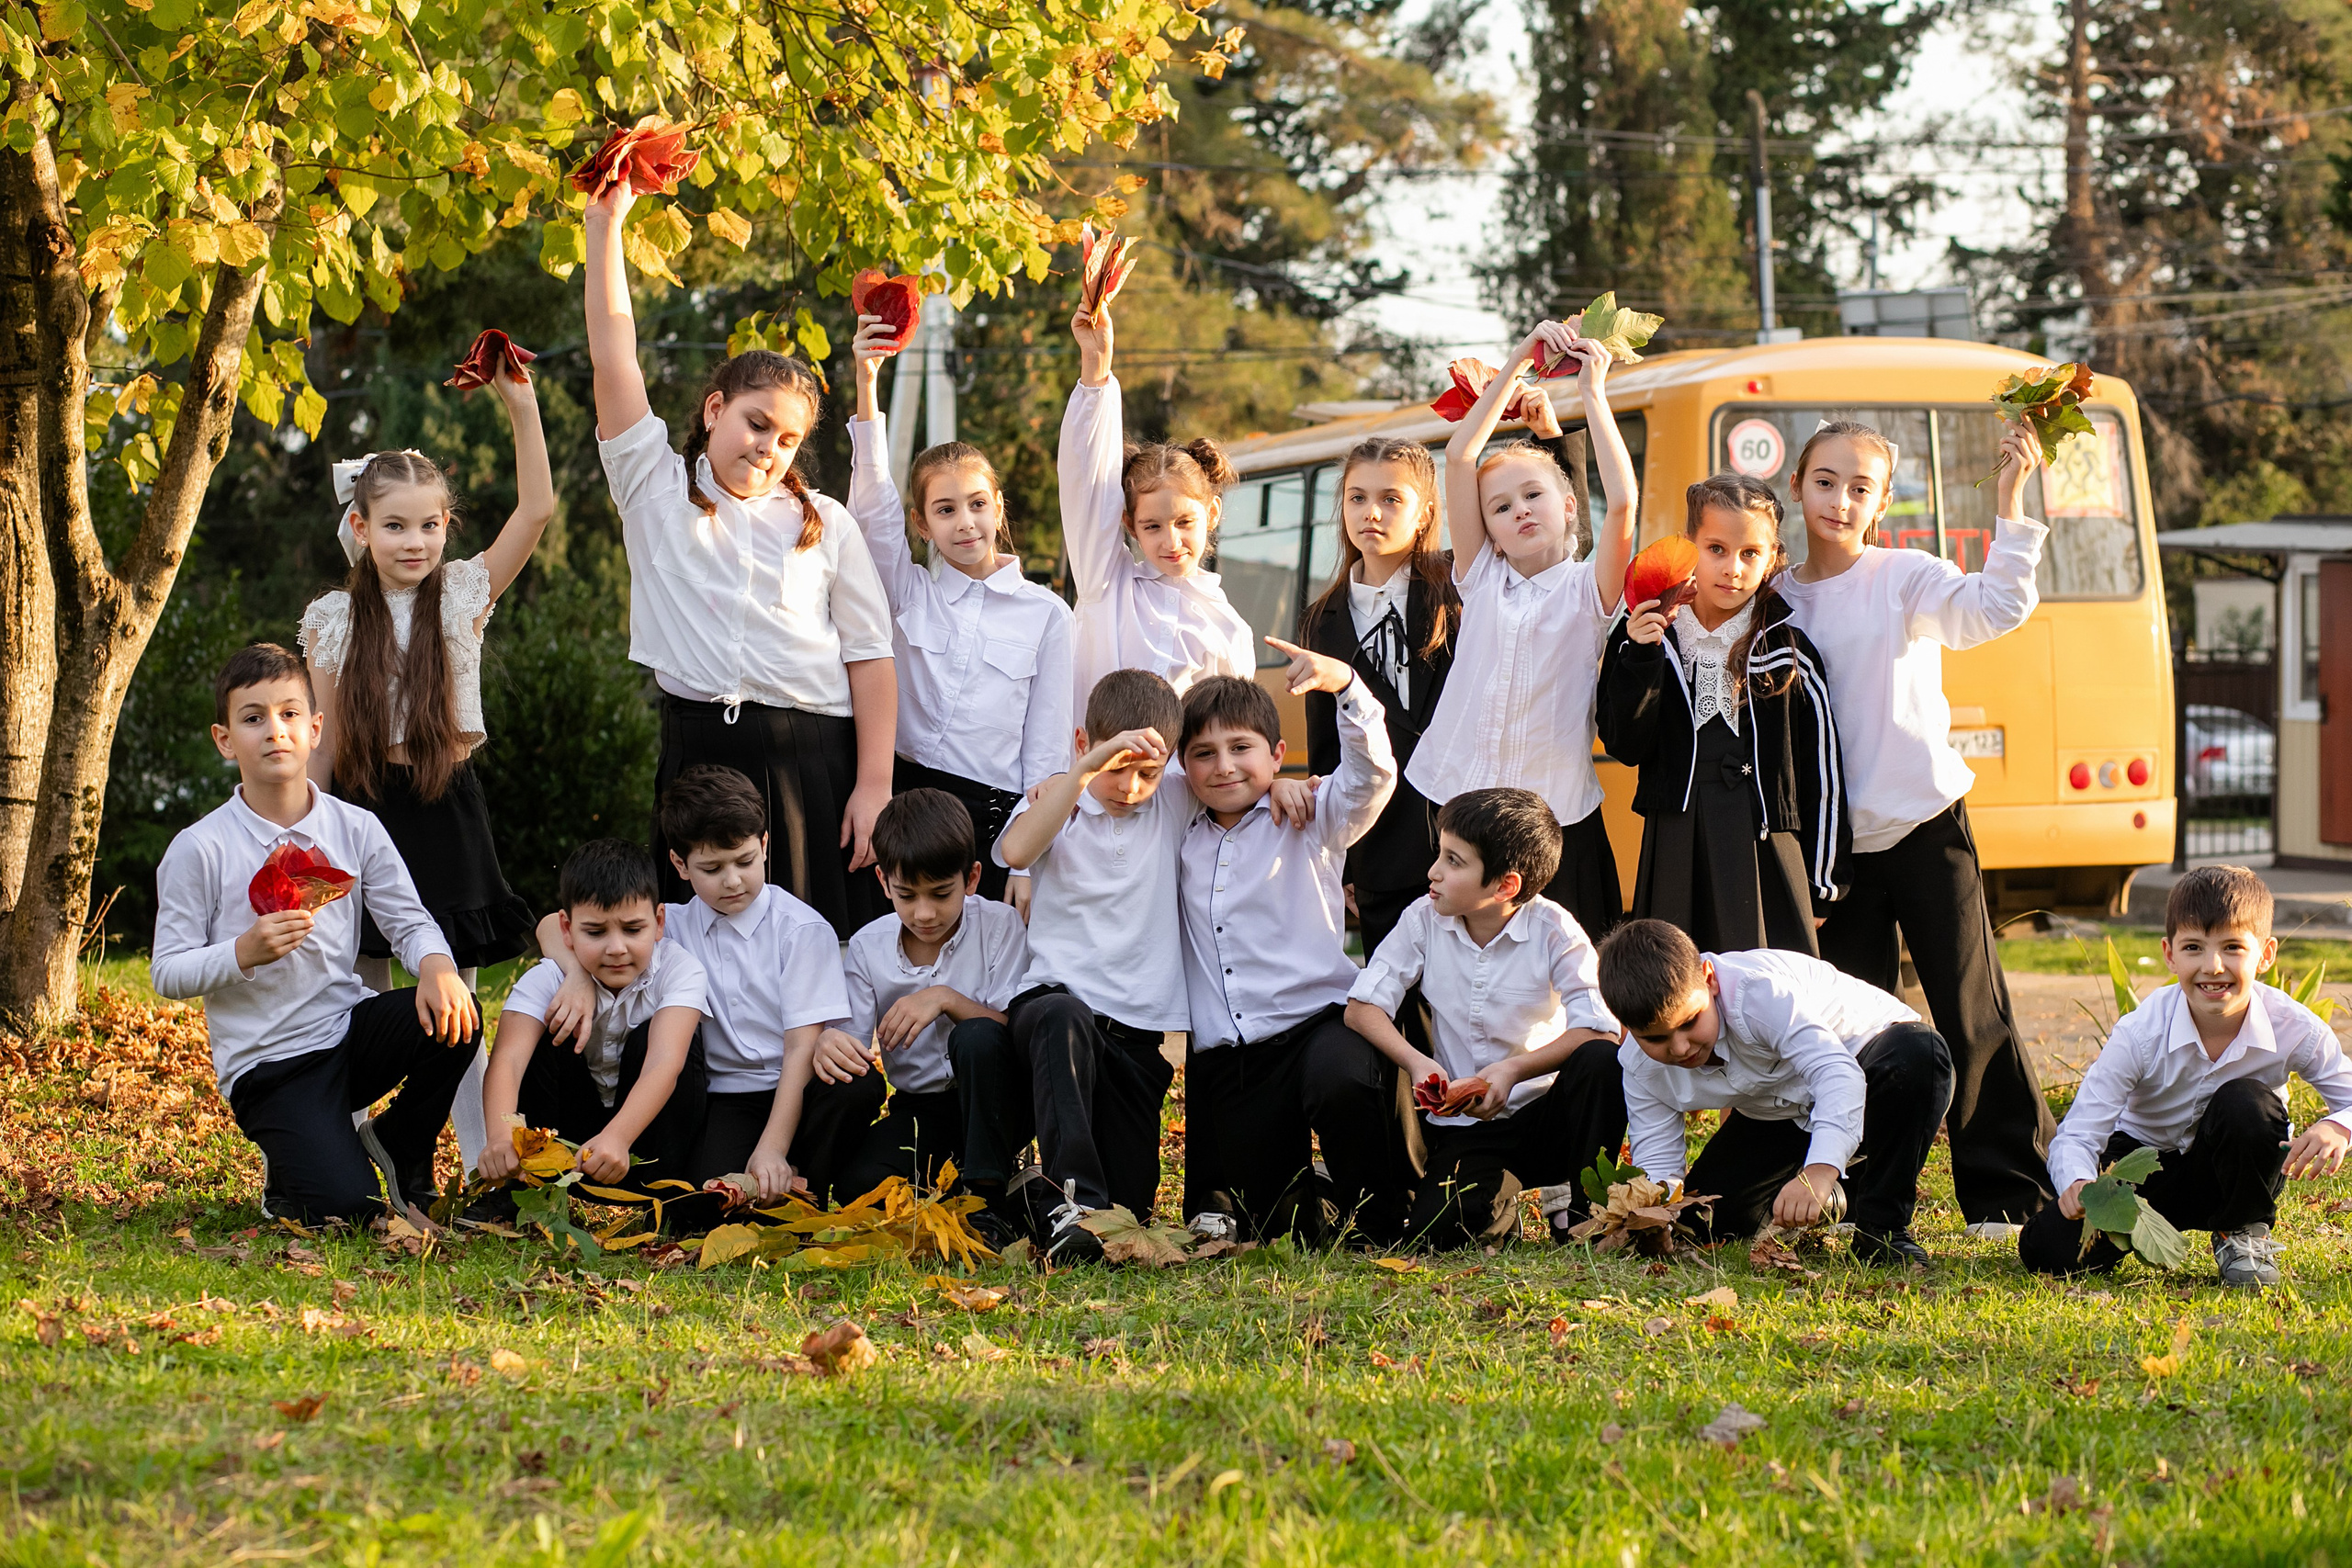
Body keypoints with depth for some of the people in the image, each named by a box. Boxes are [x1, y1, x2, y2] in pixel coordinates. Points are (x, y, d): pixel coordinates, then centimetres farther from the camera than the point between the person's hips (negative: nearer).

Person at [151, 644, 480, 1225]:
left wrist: (436, 966, -21)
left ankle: (398, 1148, 3)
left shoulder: (356, 829, 2)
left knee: (453, 1016, -25)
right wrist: (243, 953, -24)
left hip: (351, 1031, 4)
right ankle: (286, 1174, 15)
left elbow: (408, 920, 2)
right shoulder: (200, 849, -8)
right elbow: (167, 972, -6)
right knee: (344, 1209, -23)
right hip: (266, 1063, -4)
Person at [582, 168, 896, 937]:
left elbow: (868, 654, 6)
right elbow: (614, 361, 5)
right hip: (698, 750, 0)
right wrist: (604, 225, 0)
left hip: (813, 756, 0)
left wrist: (874, 785, -3)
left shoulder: (824, 525, 11)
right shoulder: (657, 489, 11)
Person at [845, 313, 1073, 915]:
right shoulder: (908, 592, 9)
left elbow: (1047, 750, 3)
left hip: (997, 818, -1)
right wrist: (866, 382, -15)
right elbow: (872, 499, -4)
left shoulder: (1045, 614, 5)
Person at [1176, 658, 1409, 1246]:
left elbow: (1371, 774, -15)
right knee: (1262, 1221, -1)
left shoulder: (1307, 821, 4)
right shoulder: (1183, 839, 15)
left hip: (1314, 1022, -4)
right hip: (1221, 1060, 4)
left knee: (1343, 1079, -39)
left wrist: (1343, 684, -30)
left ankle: (1376, 1226, -16)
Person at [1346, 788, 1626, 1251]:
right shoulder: (1424, 922, -2)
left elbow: (1600, 1030, -20)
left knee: (1601, 1060, -32)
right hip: (1462, 1126, 1)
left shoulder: (1554, 931, -10)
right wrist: (1416, 1062, -24)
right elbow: (1362, 1007, -5)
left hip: (1545, 1116, -1)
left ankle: (1581, 1210, -11)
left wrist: (1514, 1069, -32)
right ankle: (1497, 1200, 11)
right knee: (1436, 1227, -27)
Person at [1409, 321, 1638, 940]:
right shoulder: (1482, 579, 10)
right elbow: (1460, 456, 4)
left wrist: (1593, 391, -7)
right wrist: (1520, 360, 2)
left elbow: (1623, 499, -14)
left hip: (1556, 816, -2)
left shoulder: (1587, 589, 3)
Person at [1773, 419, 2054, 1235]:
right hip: (1837, 841, 3)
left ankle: (2010, 1191, 3)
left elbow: (1995, 609, -22)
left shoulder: (1905, 579, -4)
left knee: (1971, 1013, -2)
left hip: (1925, 827, -3)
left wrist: (2008, 503, -28)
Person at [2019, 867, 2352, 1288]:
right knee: (2051, 1249, -23)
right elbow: (2076, 1136, -25)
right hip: (2147, 1163, 0)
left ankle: (2246, 1232, -6)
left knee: (2246, 1103, -34)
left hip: (2232, 1172, 0)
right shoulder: (2140, 1033, -27)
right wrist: (2077, 1183, -49)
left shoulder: (2293, 1028, -23)